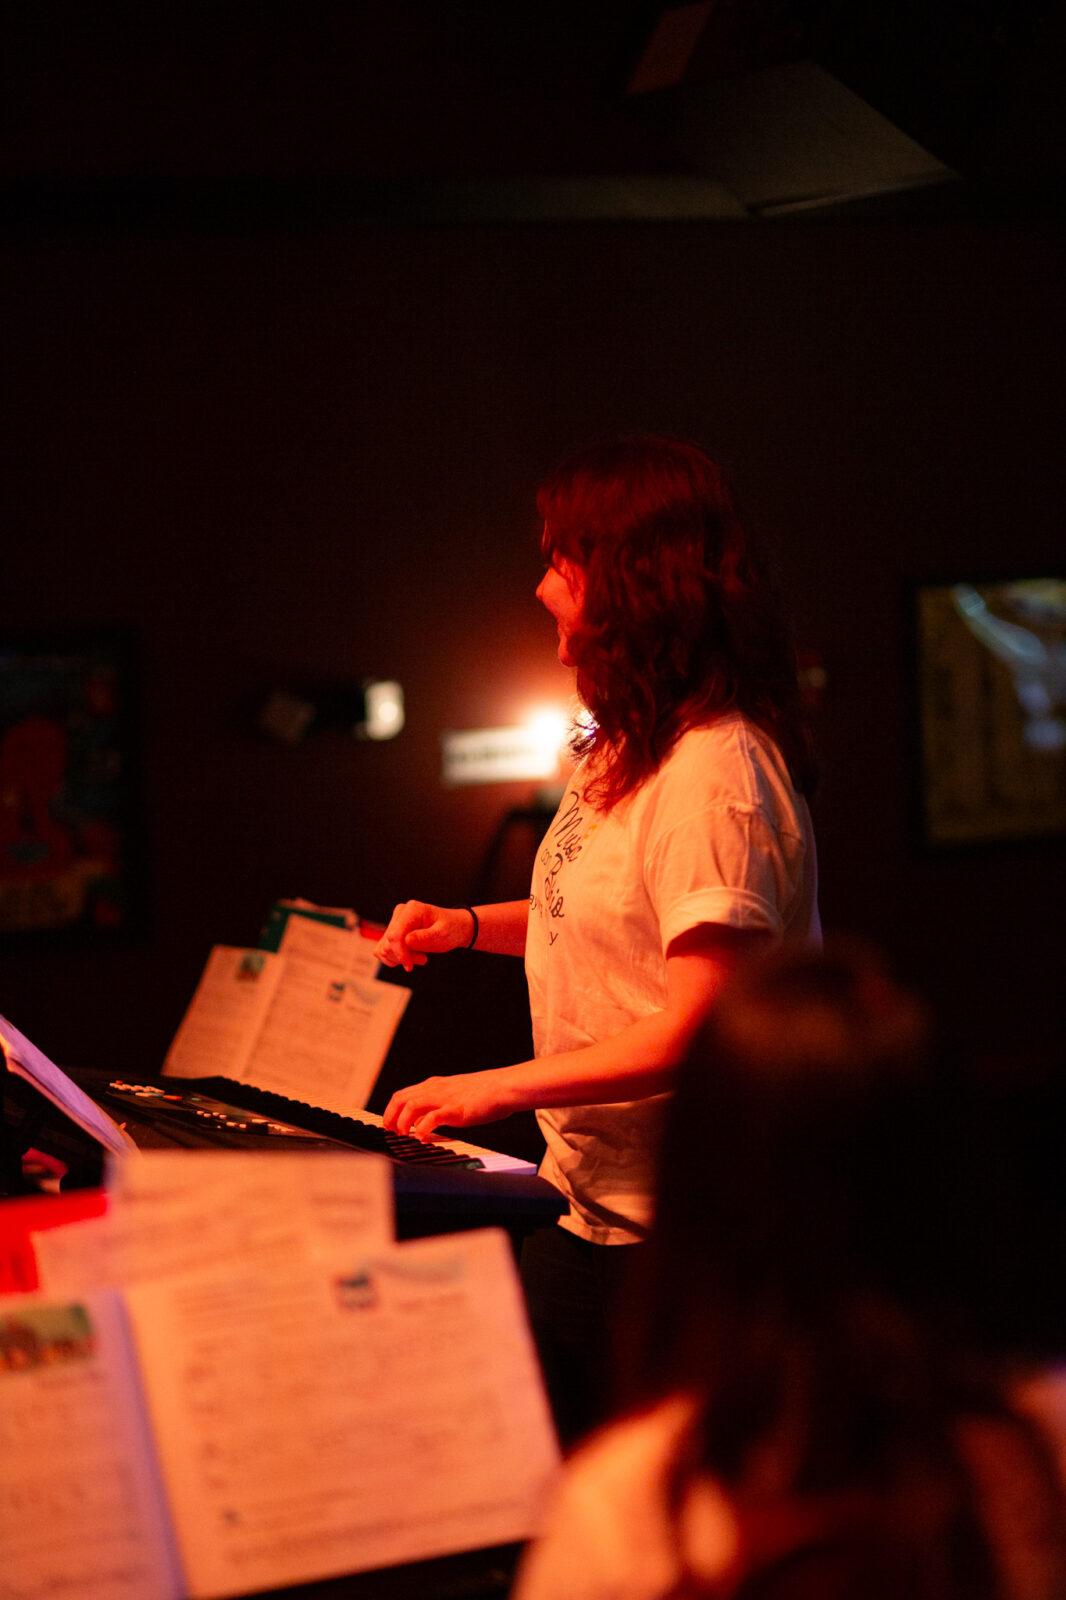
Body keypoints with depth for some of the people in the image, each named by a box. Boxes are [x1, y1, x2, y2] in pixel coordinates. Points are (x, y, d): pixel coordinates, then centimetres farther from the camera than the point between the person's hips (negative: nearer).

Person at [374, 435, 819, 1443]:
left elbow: (699, 1026, -25)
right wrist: (468, 927, 11)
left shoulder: (716, 768, -21)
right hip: (592, 1206, 9)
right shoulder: (627, 752, 11)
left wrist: (501, 1087, -21)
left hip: (673, 1241, -9)